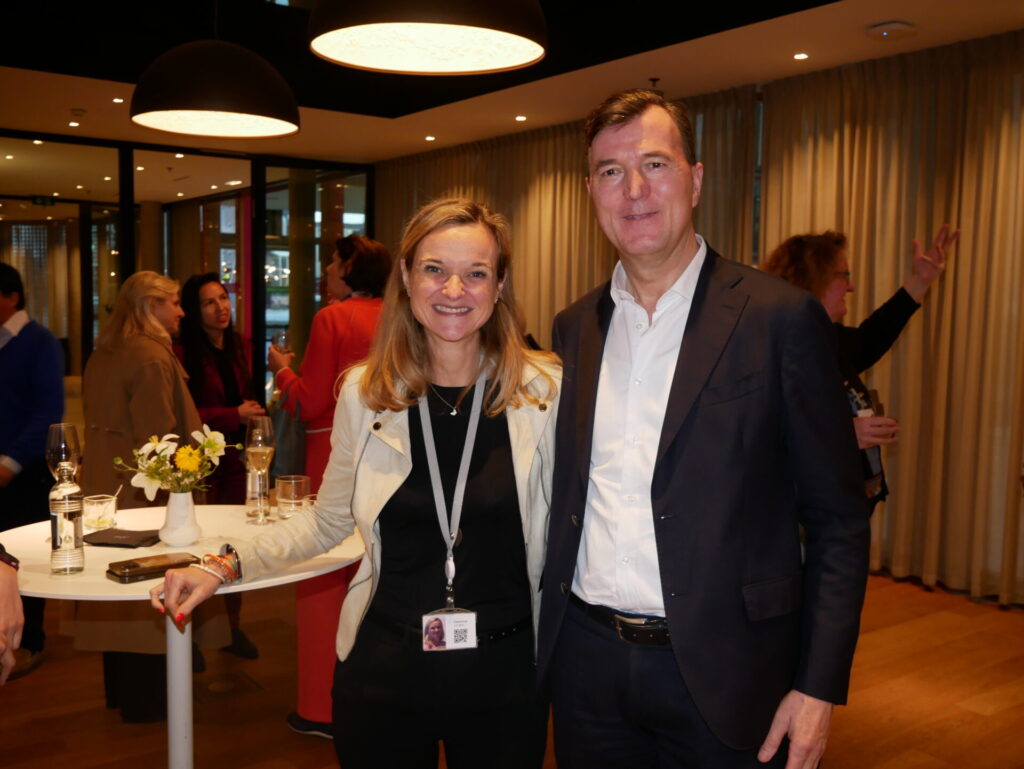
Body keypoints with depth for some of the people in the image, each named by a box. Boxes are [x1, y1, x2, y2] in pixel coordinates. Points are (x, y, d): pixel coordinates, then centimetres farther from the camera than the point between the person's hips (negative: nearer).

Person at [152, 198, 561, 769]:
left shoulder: (546, 390, -8)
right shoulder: (365, 392, -2)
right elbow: (327, 522, 10)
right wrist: (226, 565, 2)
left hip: (503, 677, -1)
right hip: (385, 672, 1)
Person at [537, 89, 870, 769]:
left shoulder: (782, 318, -9)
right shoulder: (574, 328, 5)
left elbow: (837, 521, -7)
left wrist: (819, 686, -11)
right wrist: (545, 631, 8)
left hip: (722, 673, -3)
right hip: (586, 662, 4)